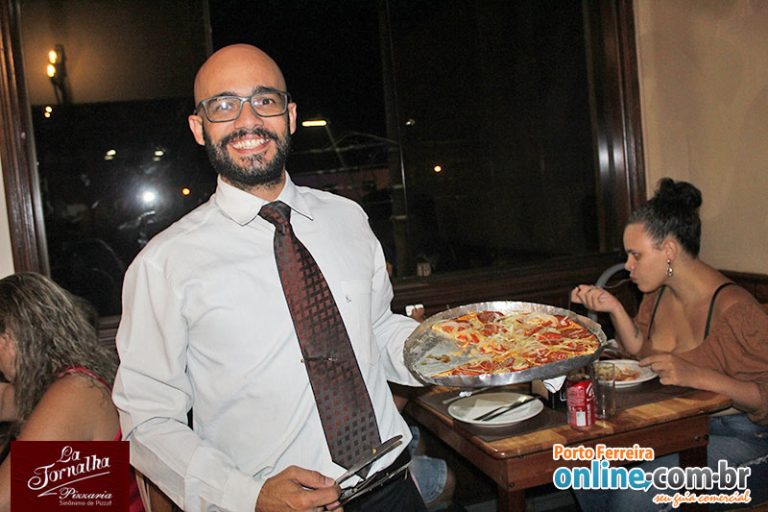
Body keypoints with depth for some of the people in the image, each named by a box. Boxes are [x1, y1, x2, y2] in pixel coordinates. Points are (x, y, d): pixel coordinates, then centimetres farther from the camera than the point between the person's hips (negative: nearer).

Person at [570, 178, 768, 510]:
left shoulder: (733, 308, -22)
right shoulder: (658, 291, 2)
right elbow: (642, 352, 11)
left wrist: (696, 375, -31)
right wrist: (612, 307, -3)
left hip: (740, 436, -7)